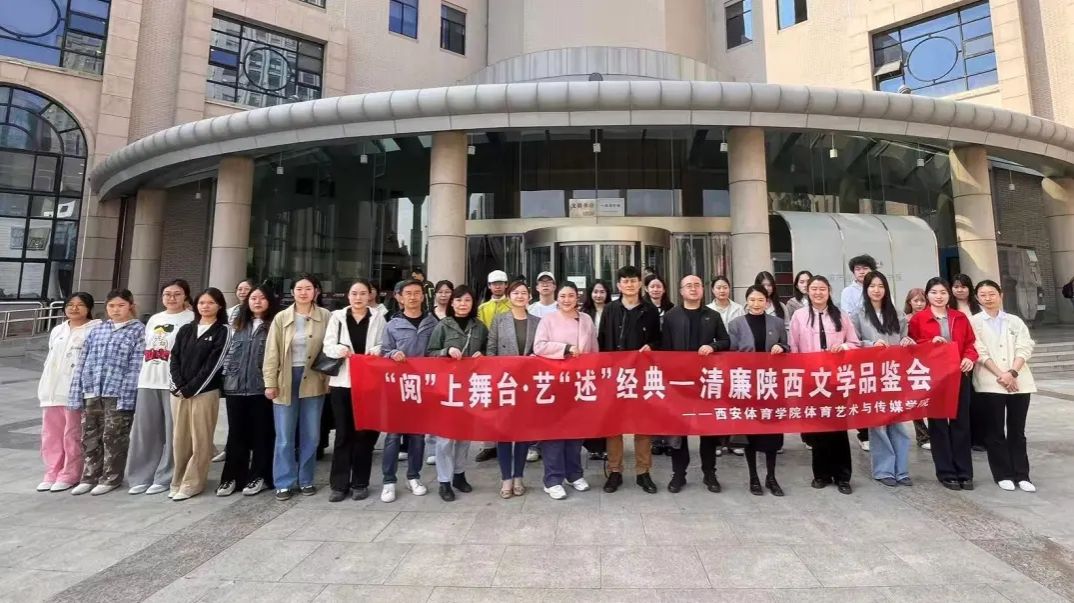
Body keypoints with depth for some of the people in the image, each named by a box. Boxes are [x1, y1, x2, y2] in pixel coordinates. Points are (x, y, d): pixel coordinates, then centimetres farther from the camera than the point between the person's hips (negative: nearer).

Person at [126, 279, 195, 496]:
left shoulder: (191, 319, -3)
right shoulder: (154, 319, 18)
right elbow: (145, 349, 21)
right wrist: (141, 376, 13)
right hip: (148, 381, 6)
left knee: (172, 430, 0)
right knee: (144, 430, 9)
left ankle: (164, 477, 9)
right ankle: (142, 476, 20)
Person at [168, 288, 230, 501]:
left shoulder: (222, 331, -1)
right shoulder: (185, 330, 13)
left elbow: (213, 364, -8)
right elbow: (174, 358, 7)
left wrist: (191, 388, -10)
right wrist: (179, 386, -7)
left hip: (204, 392, -4)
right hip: (179, 392, 5)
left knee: (200, 440, 0)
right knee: (180, 439, 9)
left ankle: (192, 484, 9)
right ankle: (178, 482, 21)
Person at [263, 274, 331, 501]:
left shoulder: (326, 317, 0)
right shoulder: (281, 318, 2)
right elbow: (272, 352, 1)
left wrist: (330, 379, -4)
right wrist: (270, 382, -4)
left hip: (313, 381, 0)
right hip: (286, 381, 0)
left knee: (311, 435, 9)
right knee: (284, 436, 6)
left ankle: (306, 480, 24)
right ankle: (284, 482, 18)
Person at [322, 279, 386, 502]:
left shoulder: (378, 318, 7)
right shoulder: (337, 316, 7)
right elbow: (328, 345, 2)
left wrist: (378, 349, -18)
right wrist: (339, 349, -19)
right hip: (342, 381, 0)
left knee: (365, 433, 6)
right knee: (343, 433, 5)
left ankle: (360, 483, 18)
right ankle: (338, 484, 16)